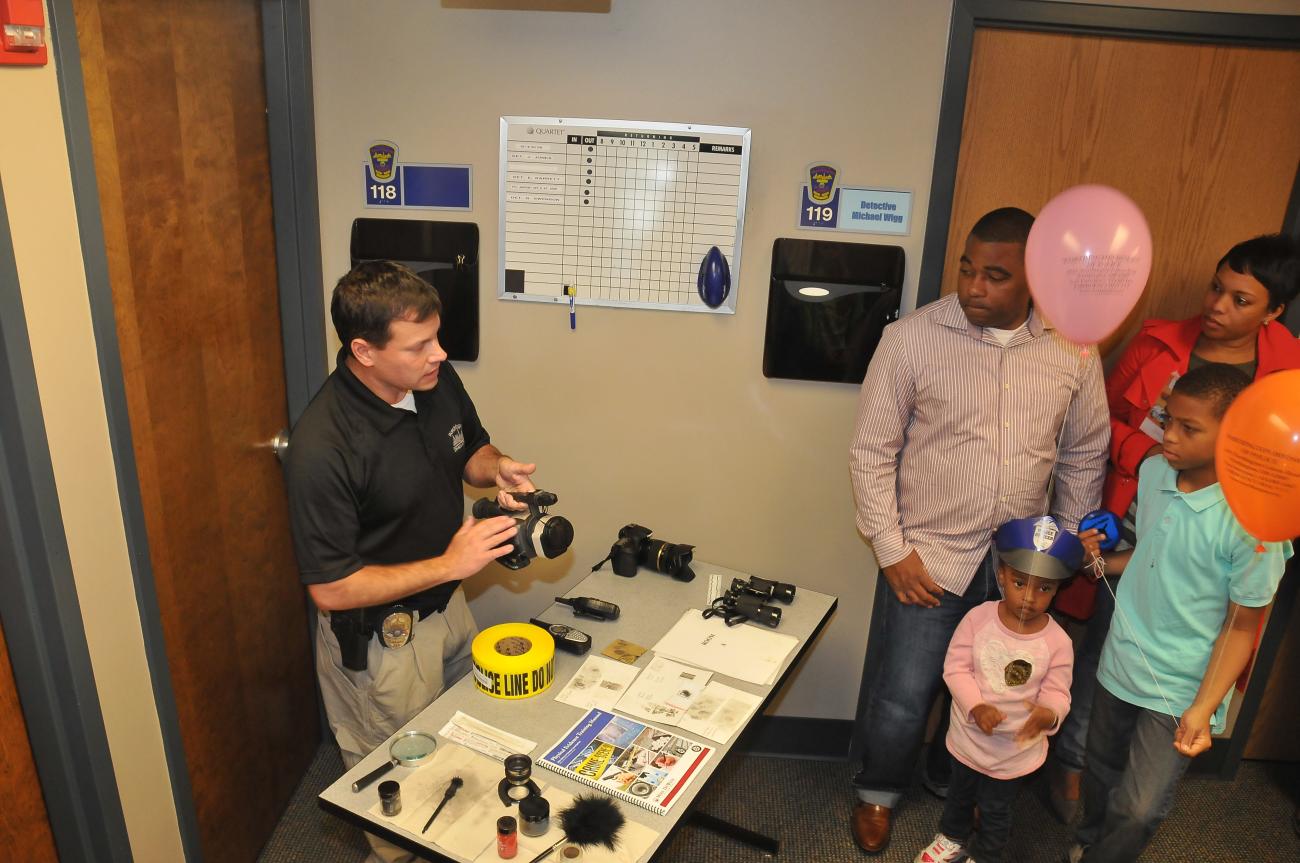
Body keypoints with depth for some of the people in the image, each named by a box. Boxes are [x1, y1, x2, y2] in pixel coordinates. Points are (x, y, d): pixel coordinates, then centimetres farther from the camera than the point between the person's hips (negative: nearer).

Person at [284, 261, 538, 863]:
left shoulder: (437, 378, -12)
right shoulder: (323, 447, -33)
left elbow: (470, 448, 8)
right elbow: (330, 589, -26)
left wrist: (495, 469, -15)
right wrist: (448, 565, -28)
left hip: (447, 607, 7)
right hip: (378, 638, -7)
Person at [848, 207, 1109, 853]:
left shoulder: (1073, 351, -3)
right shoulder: (913, 337, -12)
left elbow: (1084, 457, 9)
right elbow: (871, 450, -8)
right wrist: (891, 552, -10)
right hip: (929, 556, -3)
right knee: (903, 696, 6)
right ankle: (879, 792, 36)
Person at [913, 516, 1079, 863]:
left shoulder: (1057, 642, -20)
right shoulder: (978, 618, -19)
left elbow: (1056, 693, -16)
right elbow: (955, 668, -15)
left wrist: (1049, 714, -39)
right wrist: (975, 707, -30)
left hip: (1016, 749, -1)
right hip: (968, 736, 2)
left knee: (995, 811, 22)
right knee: (959, 795, 28)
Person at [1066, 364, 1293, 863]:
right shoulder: (1152, 471, -6)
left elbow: (1242, 624, -14)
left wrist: (1202, 709, -19)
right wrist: (1104, 560, -6)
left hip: (1181, 689, -5)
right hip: (1120, 665, 5)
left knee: (1136, 813, -2)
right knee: (1100, 776, 23)